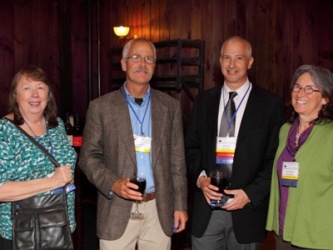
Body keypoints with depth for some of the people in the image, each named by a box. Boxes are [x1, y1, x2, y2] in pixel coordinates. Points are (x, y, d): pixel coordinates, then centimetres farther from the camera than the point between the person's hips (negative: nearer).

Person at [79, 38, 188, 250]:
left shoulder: (171, 106, 4)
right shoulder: (101, 107, -1)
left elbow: (177, 160, 5)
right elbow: (89, 157, 0)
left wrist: (180, 205, 4)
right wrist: (113, 184, -16)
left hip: (159, 210, 2)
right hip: (118, 211, -1)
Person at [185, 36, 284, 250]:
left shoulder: (270, 103, -2)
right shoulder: (204, 101, 8)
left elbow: (275, 158, -3)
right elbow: (191, 147, 10)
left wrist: (250, 193, -11)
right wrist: (200, 178, -7)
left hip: (248, 207, -2)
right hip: (206, 208, 2)